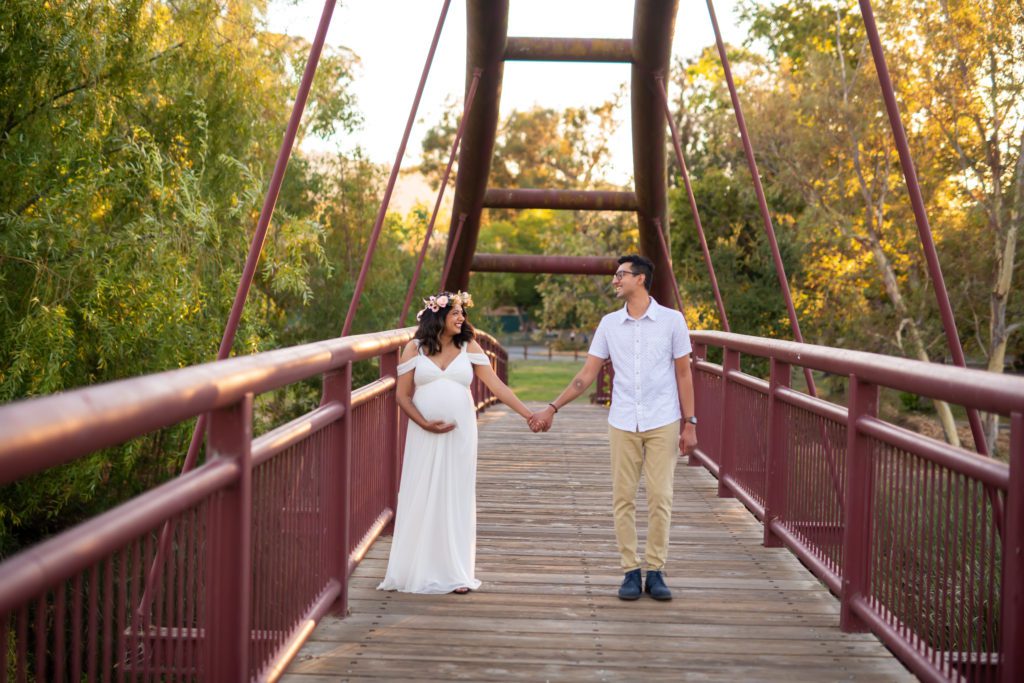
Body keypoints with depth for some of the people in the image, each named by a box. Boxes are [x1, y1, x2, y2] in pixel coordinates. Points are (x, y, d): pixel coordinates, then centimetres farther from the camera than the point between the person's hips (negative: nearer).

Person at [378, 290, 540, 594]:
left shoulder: (469, 348, 5)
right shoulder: (415, 348, 3)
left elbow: (497, 386, 0)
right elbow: (402, 395, 2)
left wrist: (529, 414, -9)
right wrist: (425, 424, -12)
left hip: (460, 435, 1)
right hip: (424, 436, -1)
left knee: (456, 500, 3)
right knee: (420, 500, 2)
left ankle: (456, 573, 8)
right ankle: (414, 571, 12)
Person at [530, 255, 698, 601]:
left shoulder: (672, 320, -2)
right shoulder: (609, 324, 5)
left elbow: (683, 374, 1)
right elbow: (587, 374, 6)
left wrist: (690, 423, -2)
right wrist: (552, 408, 1)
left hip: (663, 424, -2)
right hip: (623, 425, 2)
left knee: (660, 498, -2)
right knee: (623, 499, 2)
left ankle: (656, 572, 8)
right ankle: (631, 571, 10)